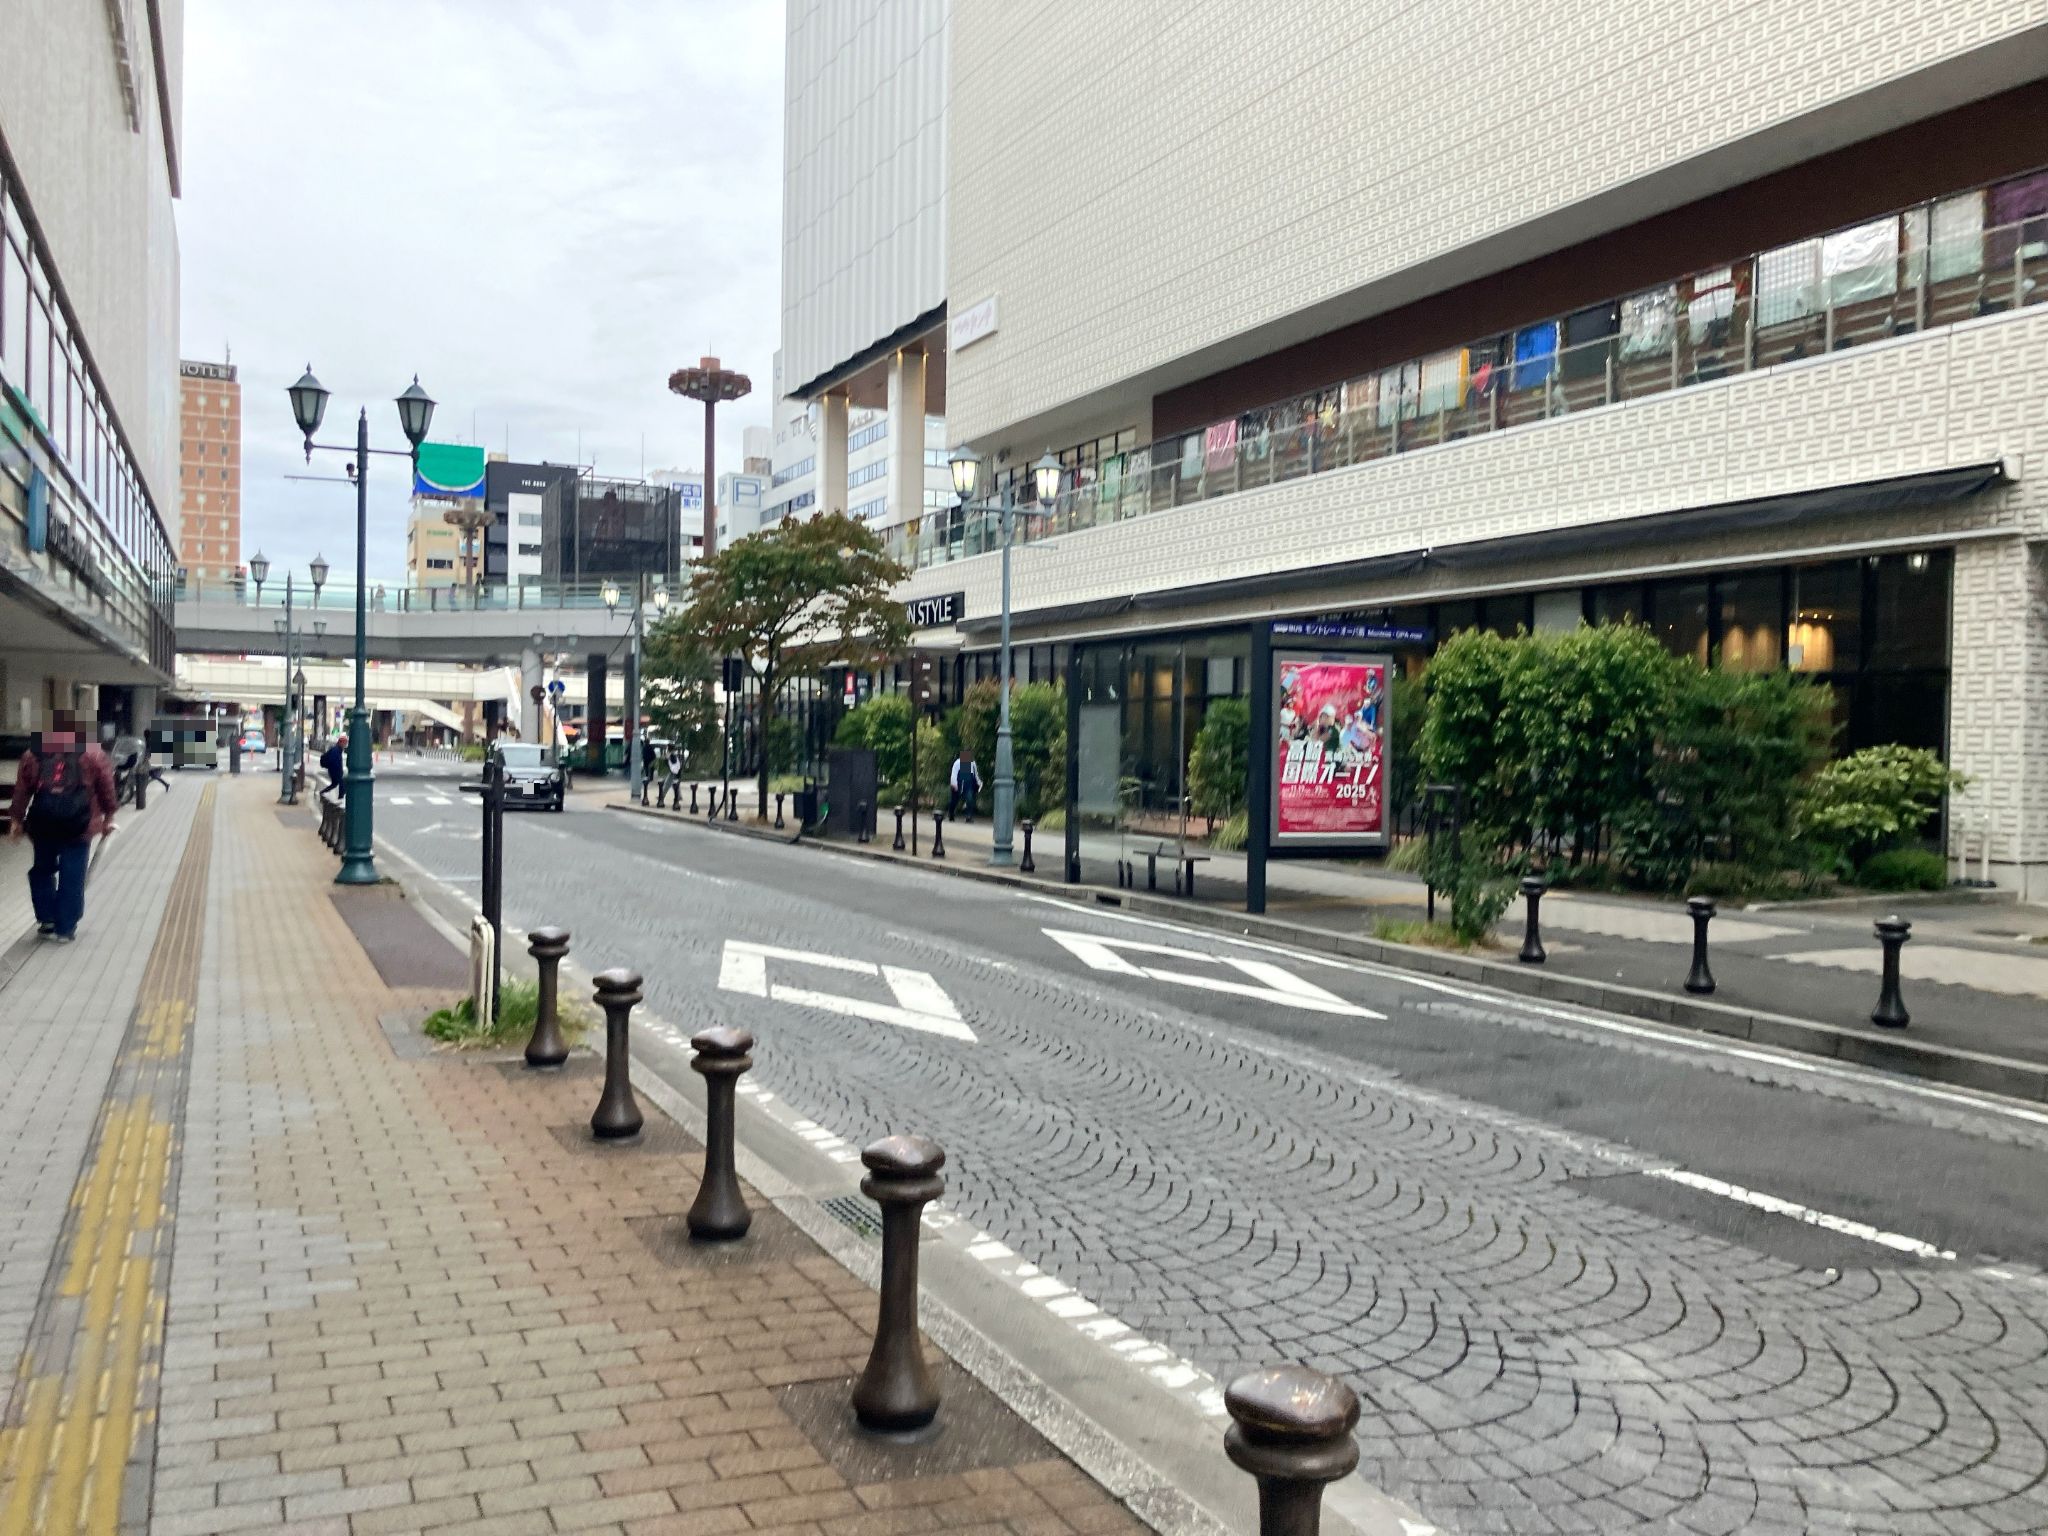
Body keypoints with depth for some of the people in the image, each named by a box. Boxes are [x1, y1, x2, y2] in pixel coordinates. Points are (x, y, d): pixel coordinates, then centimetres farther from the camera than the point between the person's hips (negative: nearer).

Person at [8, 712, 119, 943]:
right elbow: (106, 789, 6)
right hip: (78, 824, -2)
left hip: (43, 823, 2)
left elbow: (22, 789, 10)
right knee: (72, 877, 4)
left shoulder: (33, 754, 10)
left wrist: (16, 818, 17)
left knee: (42, 870, 21)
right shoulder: (92, 754, 4)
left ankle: (47, 920, 18)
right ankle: (66, 929, 6)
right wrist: (107, 817, 15)